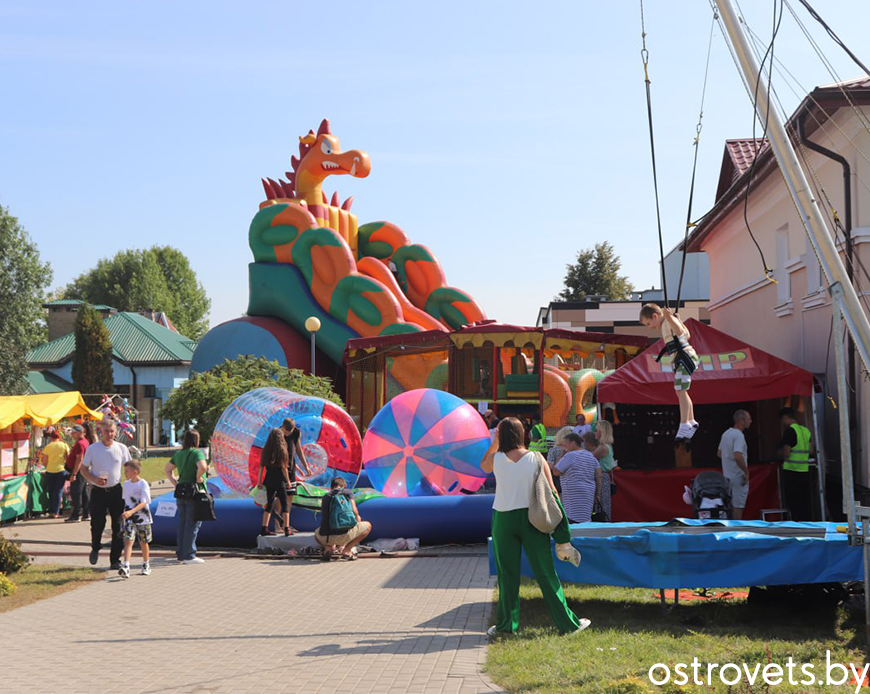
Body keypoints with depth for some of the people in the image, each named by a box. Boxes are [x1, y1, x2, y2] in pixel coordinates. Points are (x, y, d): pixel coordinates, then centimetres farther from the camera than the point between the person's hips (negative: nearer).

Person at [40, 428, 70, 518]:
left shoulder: (47, 447, -2)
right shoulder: (64, 445, -1)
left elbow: (44, 462, -2)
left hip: (50, 471, 0)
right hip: (61, 470, 0)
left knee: (51, 492, 13)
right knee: (59, 491, 4)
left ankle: (51, 511, 13)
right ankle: (56, 512, 0)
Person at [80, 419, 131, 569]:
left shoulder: (122, 448, 2)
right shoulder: (92, 449, 0)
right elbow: (83, 469, 5)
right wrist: (95, 479, -13)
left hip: (116, 491, 0)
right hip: (98, 491, 0)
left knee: (118, 526, -1)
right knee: (97, 524, 2)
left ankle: (115, 560, 6)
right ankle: (95, 548, 33)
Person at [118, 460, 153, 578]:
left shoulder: (143, 484, -12)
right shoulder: (126, 484, 6)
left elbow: (144, 503, -21)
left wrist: (131, 512, -32)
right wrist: (125, 513, 15)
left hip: (142, 518, -3)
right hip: (129, 519, 4)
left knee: (144, 542, 10)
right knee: (128, 541, -11)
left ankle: (146, 565, 28)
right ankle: (125, 567, -21)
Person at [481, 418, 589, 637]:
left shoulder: (496, 459, -4)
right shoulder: (535, 458, -4)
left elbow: (483, 465, 22)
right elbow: (551, 492, -5)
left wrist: (495, 442, 16)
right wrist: (561, 534, 0)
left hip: (503, 519, 0)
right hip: (531, 518, 0)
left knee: (507, 573, 10)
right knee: (545, 573, 6)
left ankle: (506, 623, 15)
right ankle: (567, 623, 10)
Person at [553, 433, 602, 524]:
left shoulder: (570, 456, -8)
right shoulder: (591, 456, 15)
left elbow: (556, 472, -7)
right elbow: (598, 476, 12)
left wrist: (560, 457, 4)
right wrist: (597, 494, 15)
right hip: (589, 492, 8)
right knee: (585, 519, 10)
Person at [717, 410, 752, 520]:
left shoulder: (726, 433, 10)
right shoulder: (739, 435, -19)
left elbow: (719, 453, 20)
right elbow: (738, 456, -31)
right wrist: (746, 472, -21)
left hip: (728, 476, 9)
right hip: (738, 477, -9)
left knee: (731, 505, 15)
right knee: (738, 506, -3)